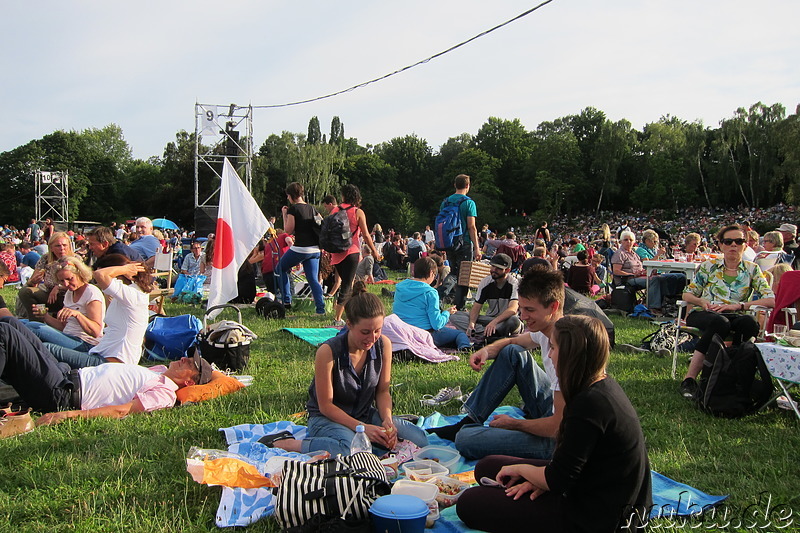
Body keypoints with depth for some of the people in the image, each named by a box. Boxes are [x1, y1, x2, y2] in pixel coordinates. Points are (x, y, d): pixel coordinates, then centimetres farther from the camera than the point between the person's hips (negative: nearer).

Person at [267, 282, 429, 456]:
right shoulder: (328, 352, -24)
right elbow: (325, 405, -17)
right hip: (327, 418, -5)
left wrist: (387, 420, -17)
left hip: (366, 414, 5)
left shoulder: (383, 345, -9)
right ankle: (289, 444, -15)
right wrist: (361, 427, -24)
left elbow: (383, 391, 2)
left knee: (420, 440, -15)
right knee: (347, 449, -40)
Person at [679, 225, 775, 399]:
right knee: (720, 323, -39)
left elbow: (771, 300, -1)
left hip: (734, 316, 1)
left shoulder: (752, 270, 12)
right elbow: (687, 294, 13)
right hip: (702, 314, -1)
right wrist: (701, 301, -10)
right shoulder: (708, 267, 12)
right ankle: (690, 378, -39)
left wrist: (738, 305, -14)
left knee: (750, 323, -36)